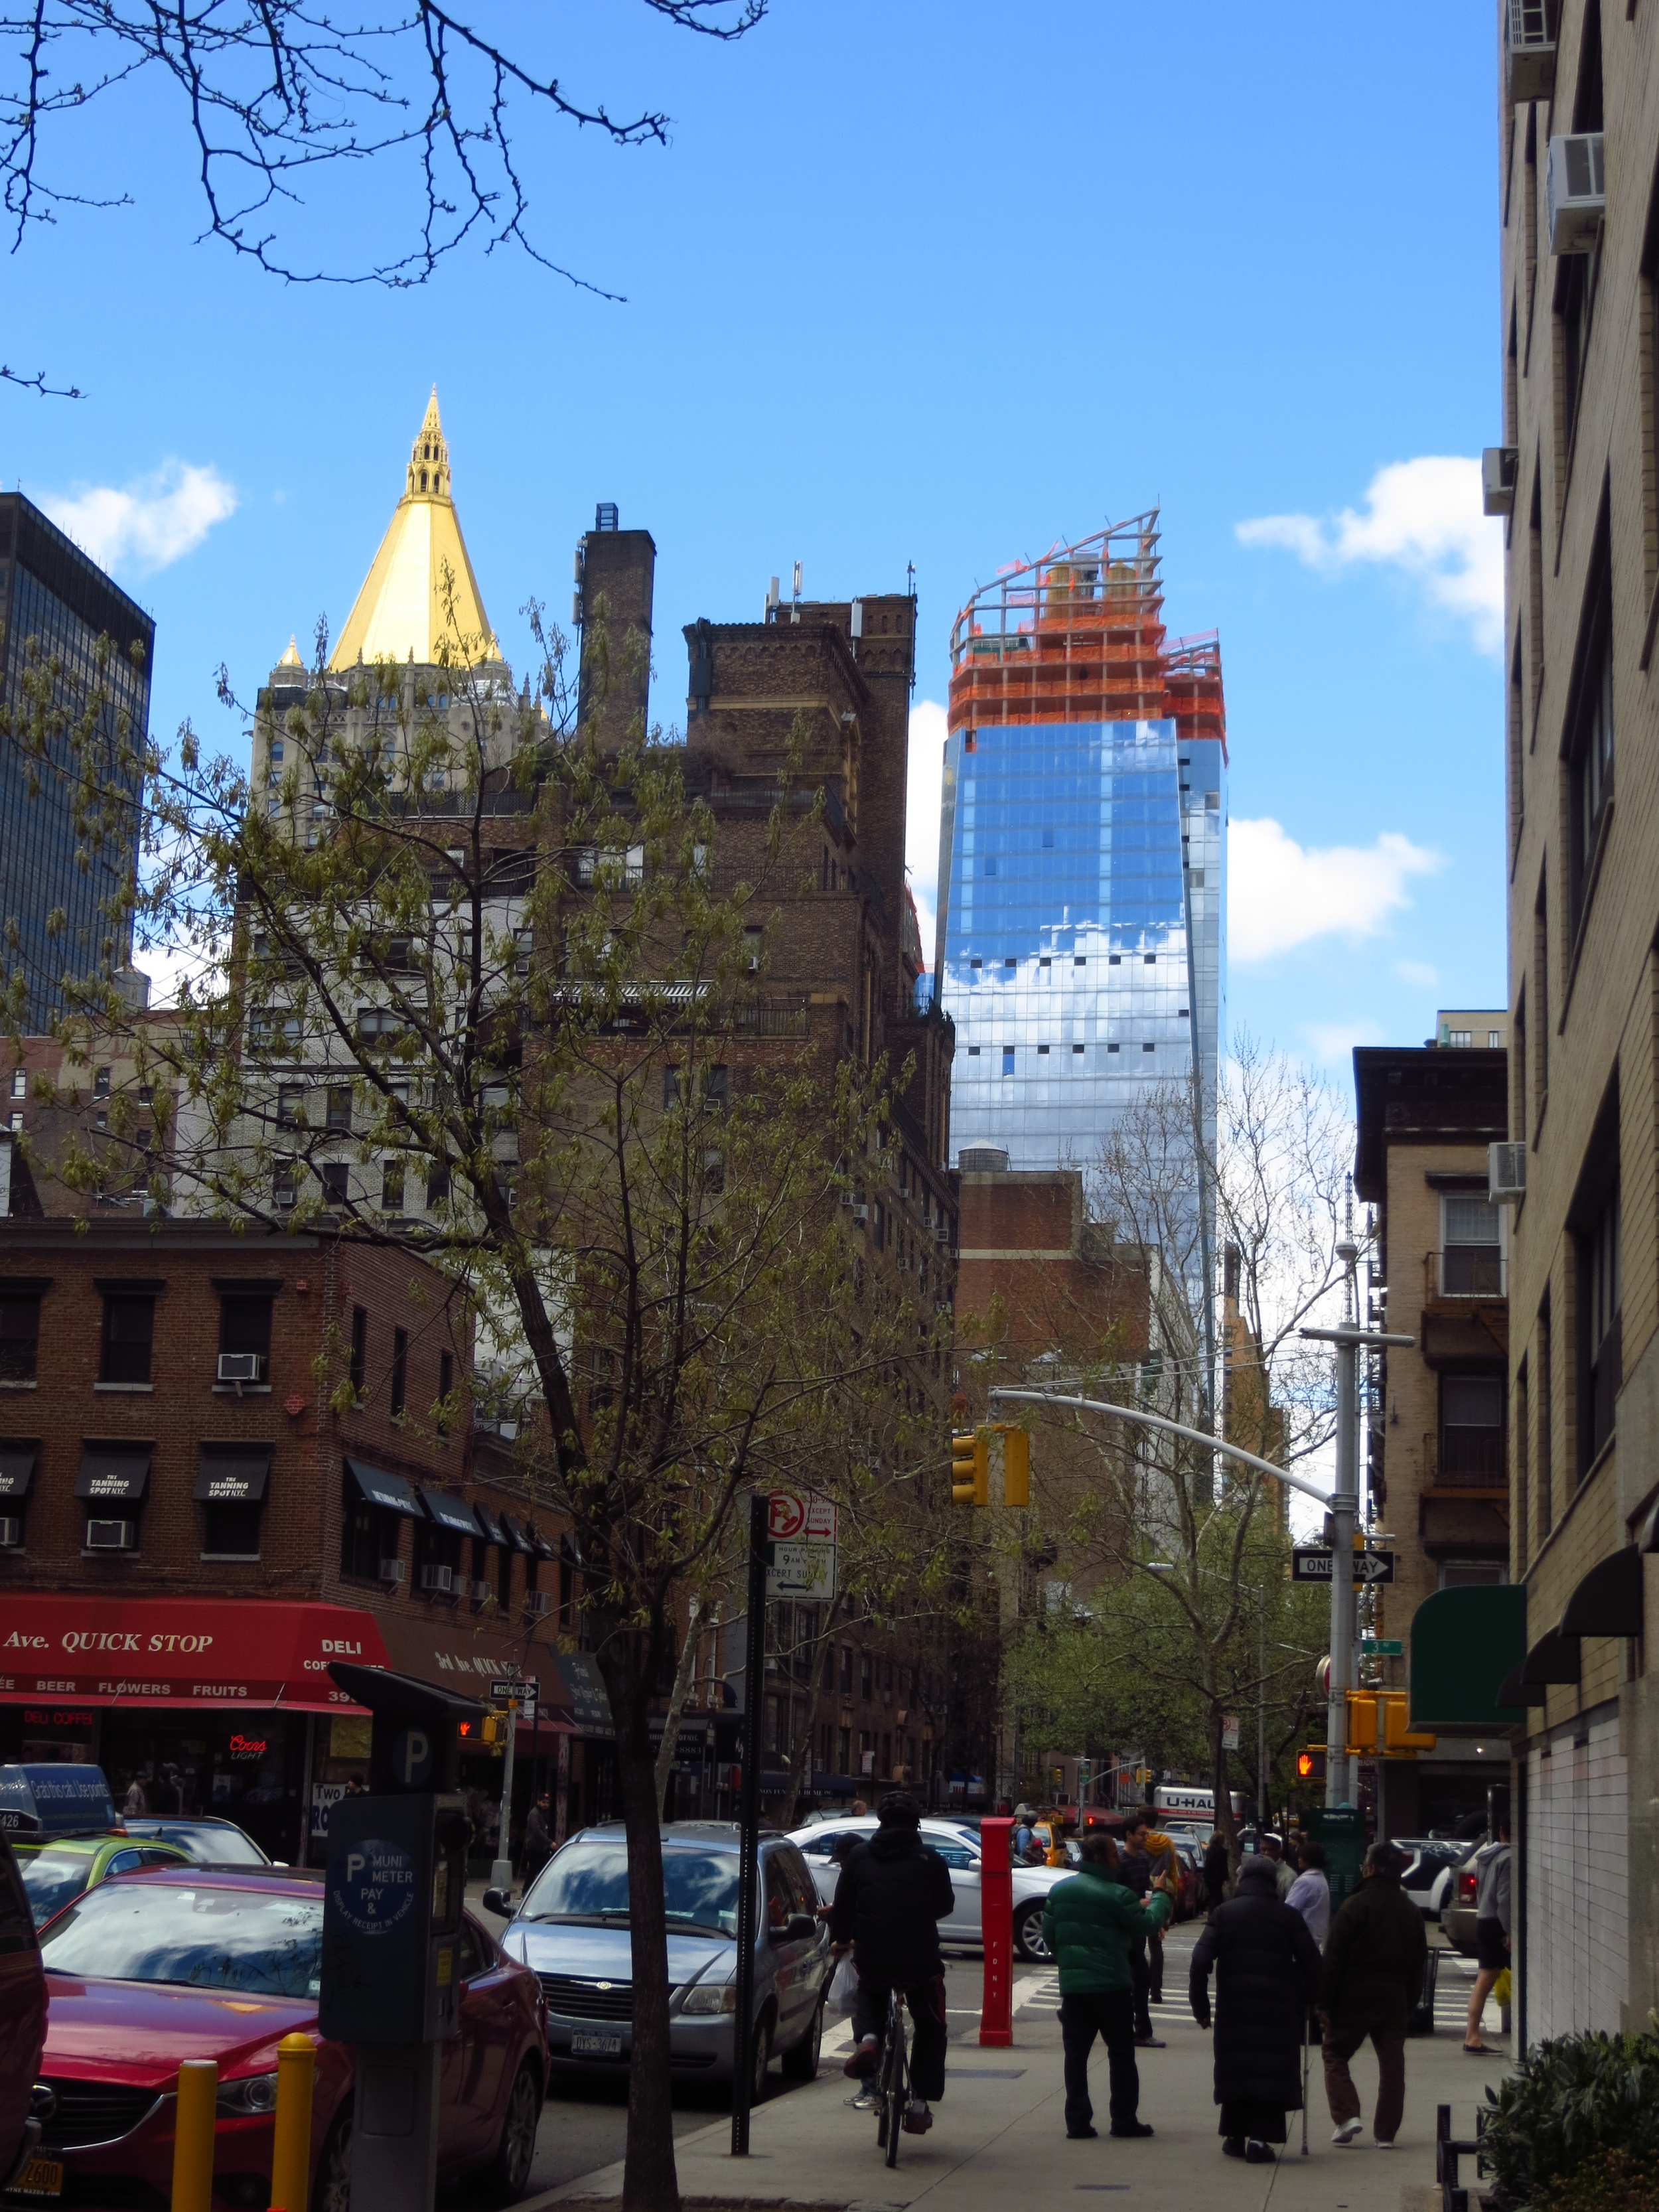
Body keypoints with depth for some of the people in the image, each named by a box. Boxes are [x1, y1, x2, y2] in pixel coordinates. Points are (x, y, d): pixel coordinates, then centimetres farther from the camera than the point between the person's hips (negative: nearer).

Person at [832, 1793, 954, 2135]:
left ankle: (867, 2039, 2)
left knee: (870, 1997, 34)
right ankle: (920, 2103, 12)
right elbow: (945, 1906, 14)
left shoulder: (860, 1857, 5)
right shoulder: (930, 1861, 1)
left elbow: (843, 1905, 11)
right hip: (920, 1961, -1)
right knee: (931, 2028, 20)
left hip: (871, 1959, 1)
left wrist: (840, 1940, 31)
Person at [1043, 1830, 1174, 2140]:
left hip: (1072, 1985, 5)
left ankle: (1077, 2120, 4)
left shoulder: (1059, 1890, 5)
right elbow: (1148, 1925, -8)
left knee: (1076, 2053, 7)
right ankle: (1124, 2119, 10)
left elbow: (1049, 1934, 10)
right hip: (1111, 1984, -4)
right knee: (1121, 2053, 7)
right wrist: (1159, 1895, 8)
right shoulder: (1116, 1895, -13)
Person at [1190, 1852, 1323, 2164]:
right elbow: (1312, 1964, 2)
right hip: (1277, 2010, -2)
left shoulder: (1223, 1914, 4)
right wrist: (1305, 2001, 14)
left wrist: (1200, 2006, 4)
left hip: (1232, 2009, 2)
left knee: (1235, 2068, 12)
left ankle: (1234, 2135, 18)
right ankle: (1259, 2137, -8)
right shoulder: (1288, 1916, 3)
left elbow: (1200, 1962, -2)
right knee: (1270, 2070, 0)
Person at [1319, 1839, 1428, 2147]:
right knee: (1392, 2064, 9)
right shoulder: (1411, 1911, 8)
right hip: (1394, 2002, 5)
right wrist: (1409, 2004, 18)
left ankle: (1347, 2116, -6)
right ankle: (1386, 2132, 10)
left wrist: (1324, 2001, -7)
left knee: (1336, 2055, 9)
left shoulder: (1357, 1905, -12)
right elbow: (1418, 1964, 13)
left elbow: (1334, 1958, -13)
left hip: (1354, 1998, -5)